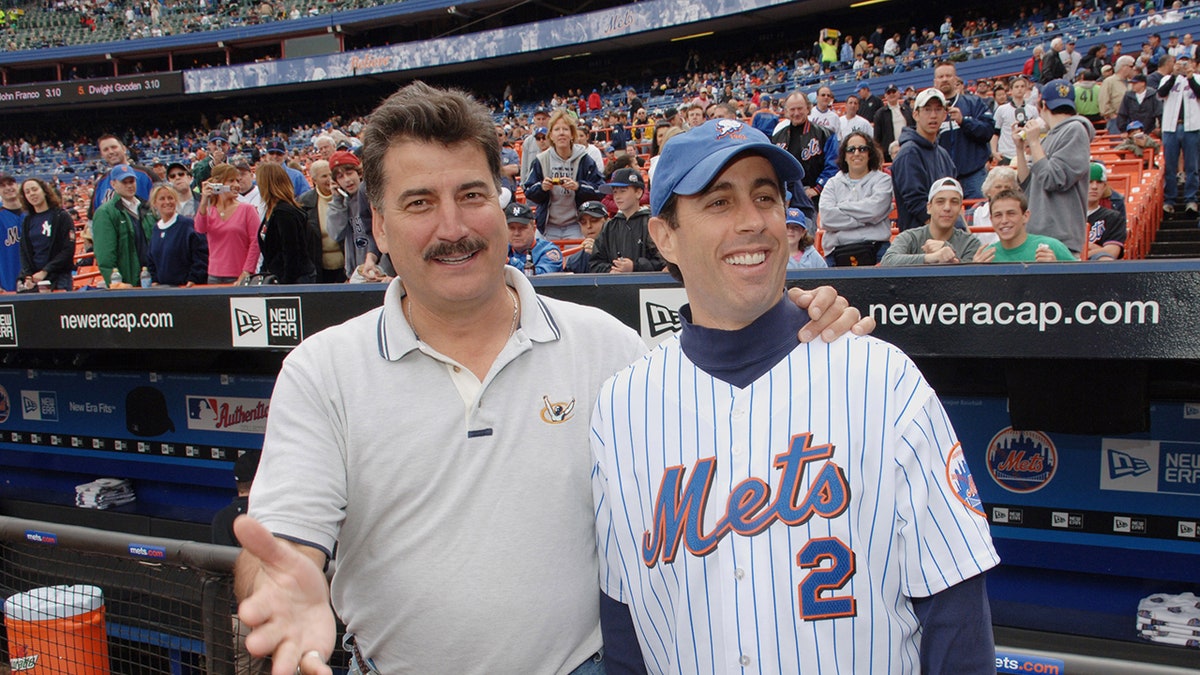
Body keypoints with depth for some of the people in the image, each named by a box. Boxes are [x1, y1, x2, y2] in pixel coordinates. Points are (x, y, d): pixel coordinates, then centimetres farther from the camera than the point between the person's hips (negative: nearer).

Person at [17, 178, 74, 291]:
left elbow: (68, 250, -8)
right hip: (34, 280, 4)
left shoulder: (61, 217, -1)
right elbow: (24, 251, 10)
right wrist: (28, 275, -7)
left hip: (59, 277, -4)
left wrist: (45, 271, -13)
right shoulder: (27, 221, 13)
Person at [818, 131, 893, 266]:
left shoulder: (882, 180, 13)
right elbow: (826, 217, 0)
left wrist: (841, 207, 4)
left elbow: (874, 209, -7)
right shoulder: (833, 183, 19)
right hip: (836, 253, 1)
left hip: (874, 251, -1)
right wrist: (864, 220, -4)